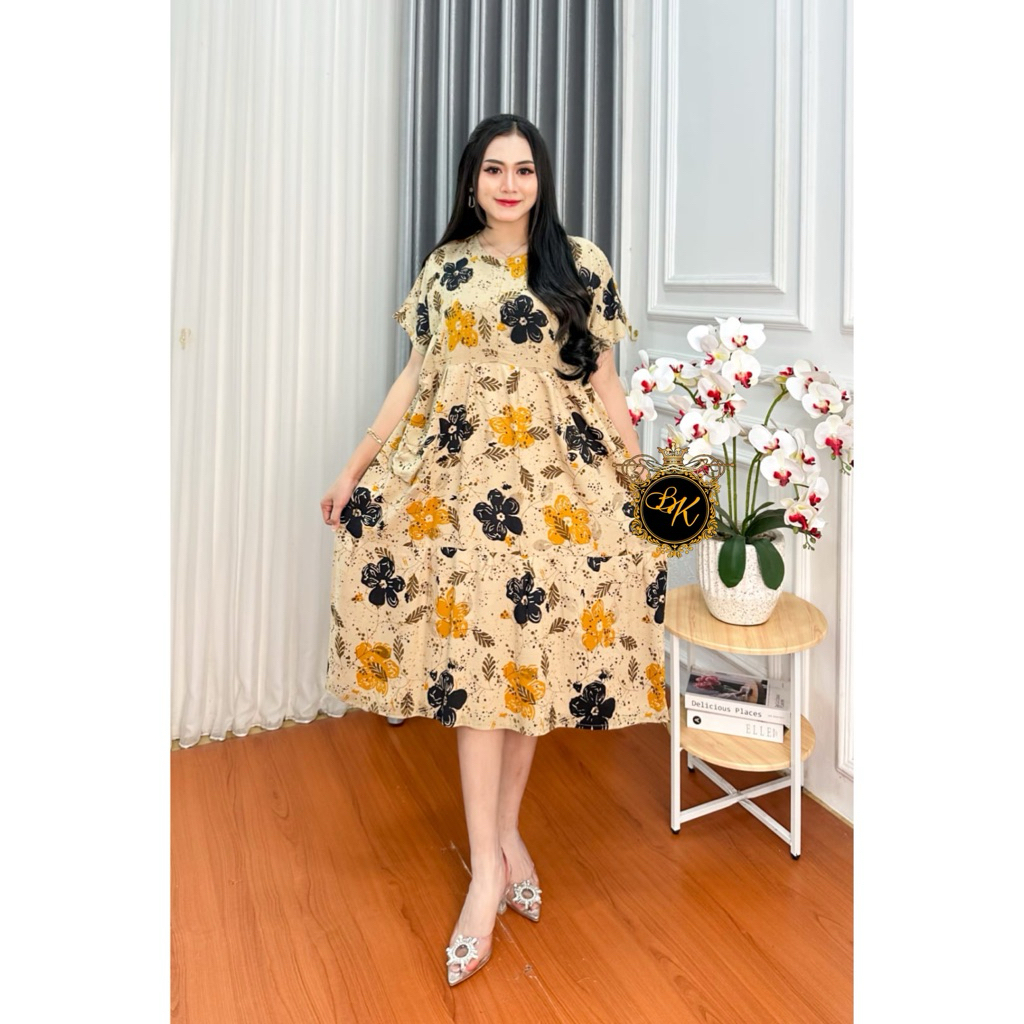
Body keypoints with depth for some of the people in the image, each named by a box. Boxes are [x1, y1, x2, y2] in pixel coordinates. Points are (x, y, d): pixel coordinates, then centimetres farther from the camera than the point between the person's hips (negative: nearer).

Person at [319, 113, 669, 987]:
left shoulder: (581, 264, 5)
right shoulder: (446, 265, 10)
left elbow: (604, 380, 6)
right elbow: (417, 374, 12)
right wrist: (357, 468, 9)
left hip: (557, 479, 0)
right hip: (458, 477, 1)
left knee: (530, 649, 3)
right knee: (471, 651, -4)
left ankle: (504, 832, 24)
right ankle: (490, 867, 5)